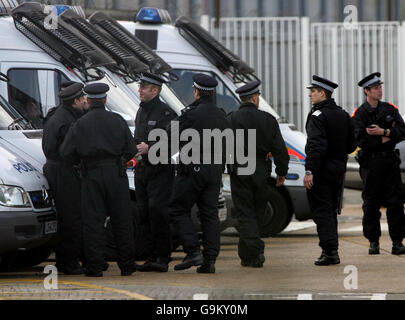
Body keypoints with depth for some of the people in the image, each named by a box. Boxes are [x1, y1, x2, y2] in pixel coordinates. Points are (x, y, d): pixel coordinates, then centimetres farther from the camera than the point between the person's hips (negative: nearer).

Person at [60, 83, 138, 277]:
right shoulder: (117, 121, 0)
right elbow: (131, 150, 0)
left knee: (92, 222, 2)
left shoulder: (80, 124, -3)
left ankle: (94, 266, -3)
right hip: (116, 174, 1)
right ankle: (126, 266, 12)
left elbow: (65, 152, -5)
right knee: (122, 221, 9)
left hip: (91, 176, -1)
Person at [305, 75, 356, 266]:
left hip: (321, 171, -8)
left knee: (321, 211, -5)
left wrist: (309, 171, -25)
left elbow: (316, 145, -23)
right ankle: (332, 251, 19)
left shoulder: (318, 116, -14)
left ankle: (330, 252, -11)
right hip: (339, 169, 8)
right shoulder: (343, 115, 12)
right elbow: (351, 145, 15)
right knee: (331, 211, 16)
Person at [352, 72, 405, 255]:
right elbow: (361, 141, -11)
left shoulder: (390, 110, 10)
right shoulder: (359, 115, -1)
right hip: (370, 163, -3)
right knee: (371, 204, 1)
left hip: (390, 161, 3)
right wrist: (386, 138, -8)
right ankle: (373, 242, 11)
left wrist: (383, 132, -14)